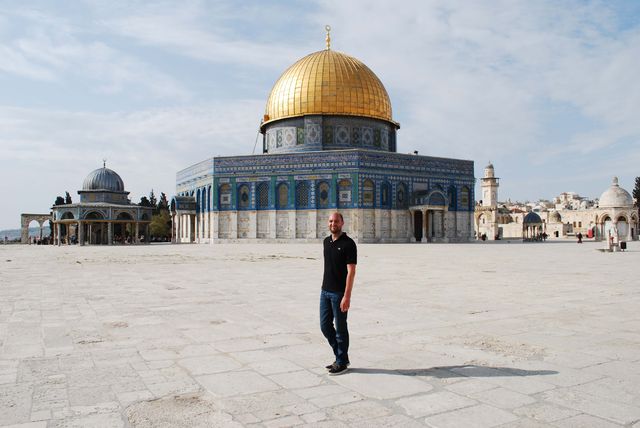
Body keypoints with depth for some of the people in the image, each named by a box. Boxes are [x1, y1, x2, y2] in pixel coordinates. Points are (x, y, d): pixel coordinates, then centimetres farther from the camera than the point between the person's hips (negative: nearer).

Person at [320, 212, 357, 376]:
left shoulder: (348, 244, -13)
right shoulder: (326, 241, 9)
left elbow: (351, 272, -17)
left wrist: (347, 296, -22)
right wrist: (325, 288, 17)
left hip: (339, 293, -7)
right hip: (325, 291, 7)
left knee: (340, 328, 4)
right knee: (325, 326, 11)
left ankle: (342, 362, 18)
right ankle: (341, 355, 27)